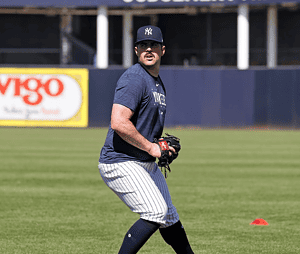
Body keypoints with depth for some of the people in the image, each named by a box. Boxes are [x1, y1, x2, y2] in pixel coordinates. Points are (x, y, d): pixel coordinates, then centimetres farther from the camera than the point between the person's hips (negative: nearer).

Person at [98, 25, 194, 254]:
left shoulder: (158, 82, 16)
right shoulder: (134, 79, -16)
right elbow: (118, 123, -27)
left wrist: (160, 145, 9)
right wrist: (150, 147, -21)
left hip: (147, 164, 10)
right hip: (121, 163, -10)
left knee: (169, 217, 19)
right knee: (156, 213, -20)